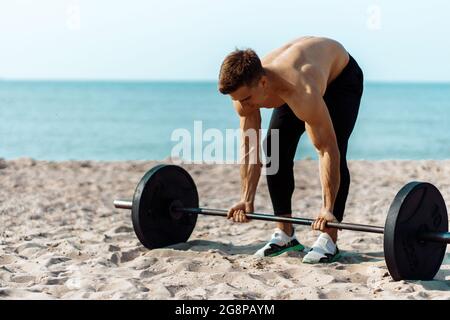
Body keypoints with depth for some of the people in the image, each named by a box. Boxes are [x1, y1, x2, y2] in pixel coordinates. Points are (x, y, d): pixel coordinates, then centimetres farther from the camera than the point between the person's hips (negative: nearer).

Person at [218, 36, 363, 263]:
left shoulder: (302, 93, -47)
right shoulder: (245, 88, -27)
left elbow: (328, 151, -42)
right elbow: (249, 146, -16)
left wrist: (327, 208, -42)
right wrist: (246, 199, -16)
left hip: (341, 74, -6)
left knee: (333, 151, -22)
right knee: (275, 150, -6)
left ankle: (329, 240, -16)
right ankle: (284, 234, 3)